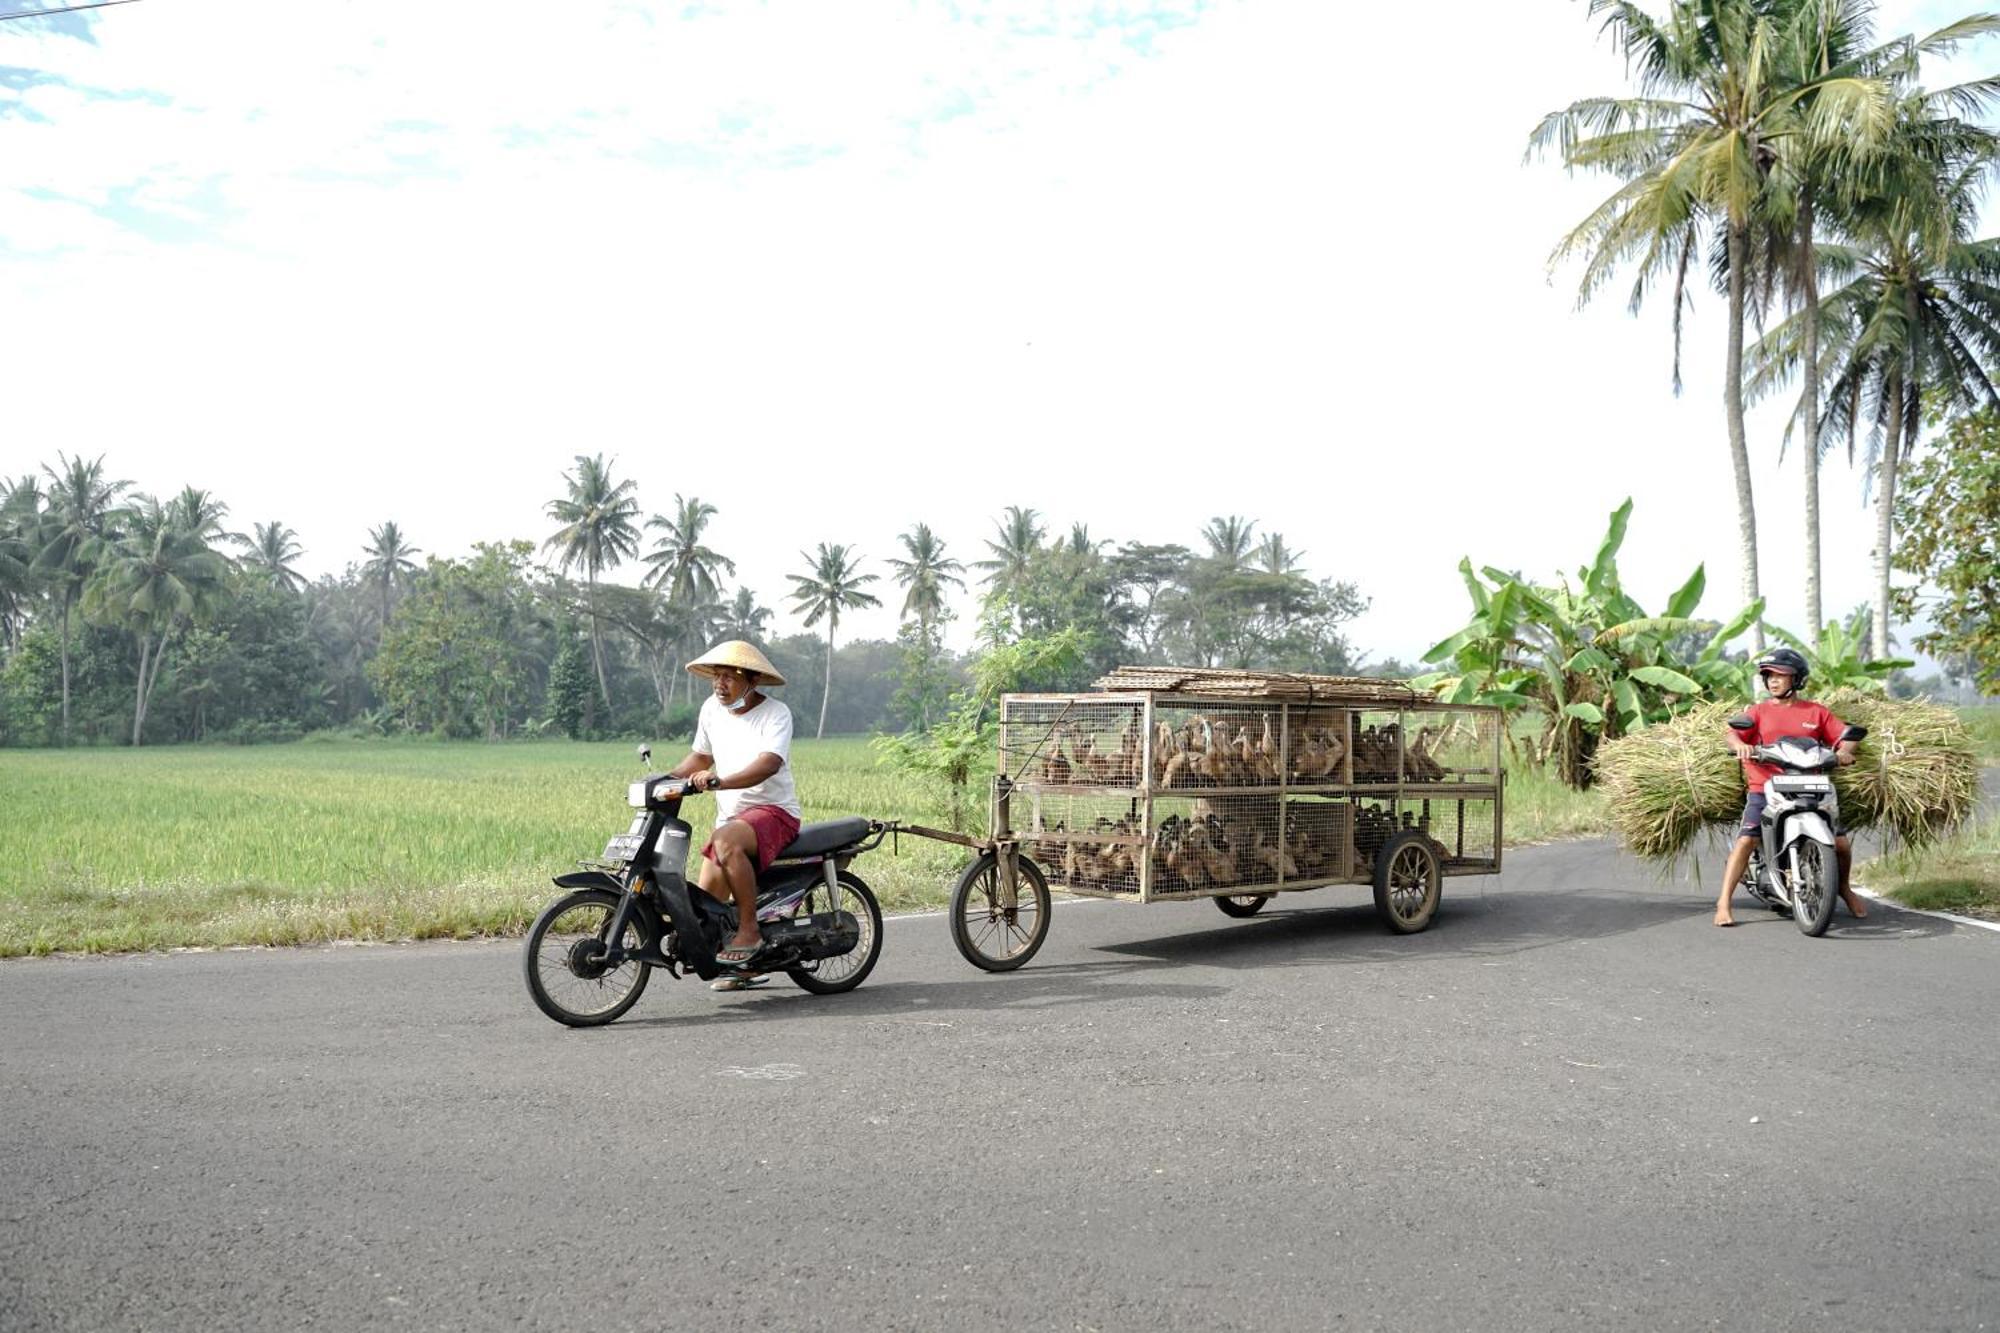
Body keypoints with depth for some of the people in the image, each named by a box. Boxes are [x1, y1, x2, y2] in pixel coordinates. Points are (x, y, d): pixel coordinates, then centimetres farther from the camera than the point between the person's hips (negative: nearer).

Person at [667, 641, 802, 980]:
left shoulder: (775, 713, -13)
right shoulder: (711, 708, 7)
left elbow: (768, 764, -29)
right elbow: (701, 755, 22)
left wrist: (716, 781, -43)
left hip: (774, 811, -7)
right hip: (729, 816, 7)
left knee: (726, 841, -36)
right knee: (707, 899, -3)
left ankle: (749, 930, -25)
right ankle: (745, 964, 19)